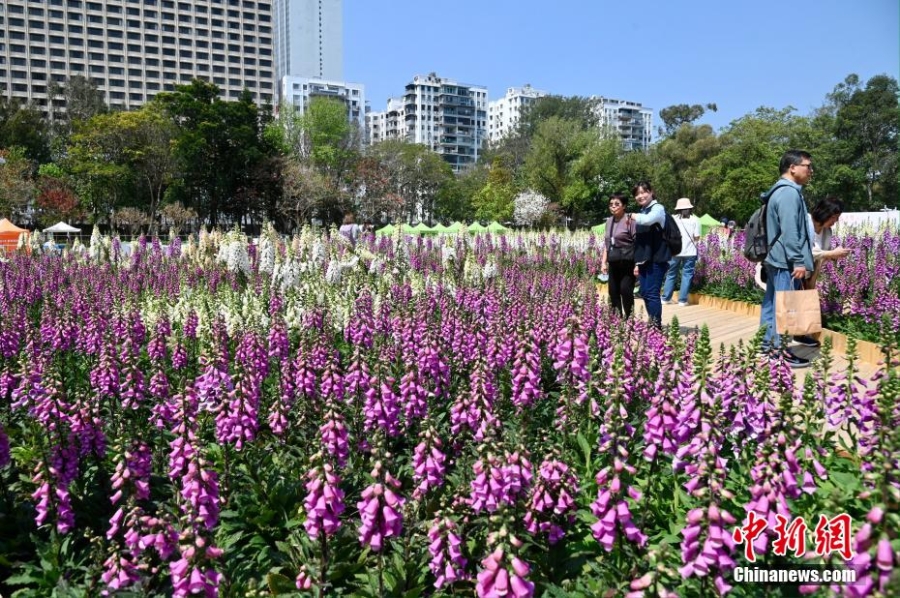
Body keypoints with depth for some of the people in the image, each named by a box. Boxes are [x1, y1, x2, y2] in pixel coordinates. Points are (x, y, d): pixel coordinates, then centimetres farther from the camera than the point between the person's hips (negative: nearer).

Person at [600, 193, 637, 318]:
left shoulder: (630, 220, -8)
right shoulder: (609, 221, 12)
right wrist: (604, 262, 14)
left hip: (627, 262, -7)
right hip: (613, 262, 7)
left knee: (626, 290, -7)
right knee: (613, 292, 9)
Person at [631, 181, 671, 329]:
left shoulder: (658, 208, -6)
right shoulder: (642, 212, 17)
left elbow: (648, 220, -30)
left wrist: (634, 216, -10)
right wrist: (638, 262, 17)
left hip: (656, 259, -8)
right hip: (644, 259, 8)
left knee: (652, 293, -9)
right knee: (644, 293, 9)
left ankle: (657, 326, -2)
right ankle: (651, 324, 18)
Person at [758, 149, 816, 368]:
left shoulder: (780, 191, 18)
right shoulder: (789, 193, -14)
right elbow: (790, 232, -22)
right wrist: (799, 261, -21)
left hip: (775, 259, 11)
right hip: (786, 261, -11)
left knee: (772, 303, 13)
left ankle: (767, 344, 19)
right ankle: (780, 350, -3)